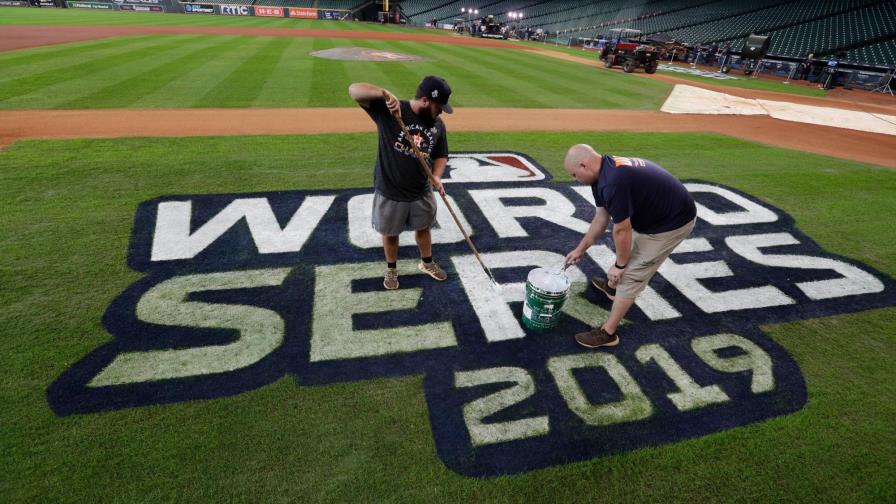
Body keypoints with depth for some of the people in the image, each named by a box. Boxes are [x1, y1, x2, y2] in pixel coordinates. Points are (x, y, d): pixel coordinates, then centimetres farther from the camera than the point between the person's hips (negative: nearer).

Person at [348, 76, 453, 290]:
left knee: (423, 228, 22)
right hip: (390, 192, -4)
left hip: (422, 192, 4)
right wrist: (384, 93, -43)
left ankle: (427, 263, 47)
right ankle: (391, 269, 40)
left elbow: (441, 155, 9)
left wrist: (436, 177, -11)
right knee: (390, 233, 15)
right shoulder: (388, 110, -18)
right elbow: (354, 90, -25)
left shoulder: (438, 125, -3)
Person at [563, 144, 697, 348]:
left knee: (631, 274, -5)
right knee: (628, 249, 29)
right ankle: (613, 285, 55)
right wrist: (580, 249, 14)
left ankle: (608, 333, 6)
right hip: (656, 213, 10)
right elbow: (601, 218, 9)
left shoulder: (613, 181, -32)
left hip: (672, 222, -10)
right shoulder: (606, 171, 0)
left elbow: (622, 230, -25)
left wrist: (619, 265, -11)